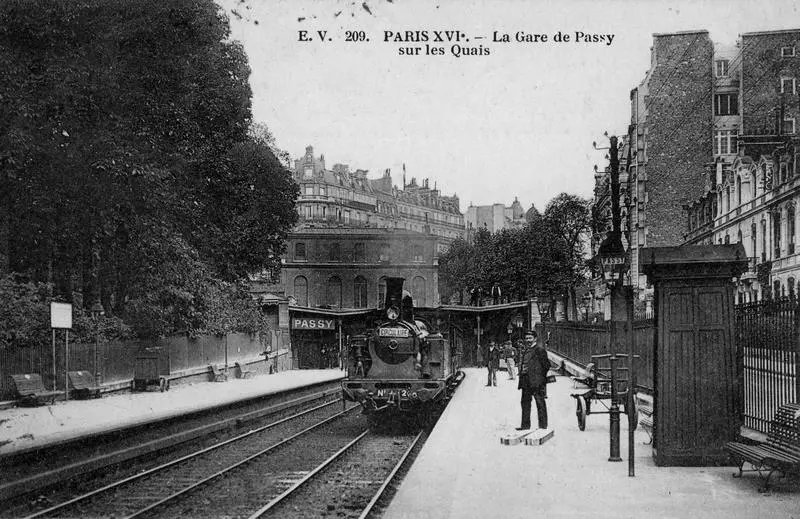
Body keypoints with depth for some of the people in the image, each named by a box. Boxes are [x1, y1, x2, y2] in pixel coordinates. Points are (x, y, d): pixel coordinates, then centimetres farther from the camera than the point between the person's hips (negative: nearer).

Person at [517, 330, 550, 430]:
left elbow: (546, 364, -10)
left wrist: (541, 377, -7)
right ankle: (525, 424, 19)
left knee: (540, 403, -3)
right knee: (525, 402, 11)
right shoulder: (525, 350, 18)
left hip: (537, 381, -9)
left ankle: (543, 425, 1)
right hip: (526, 382, 9)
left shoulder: (539, 349, -8)